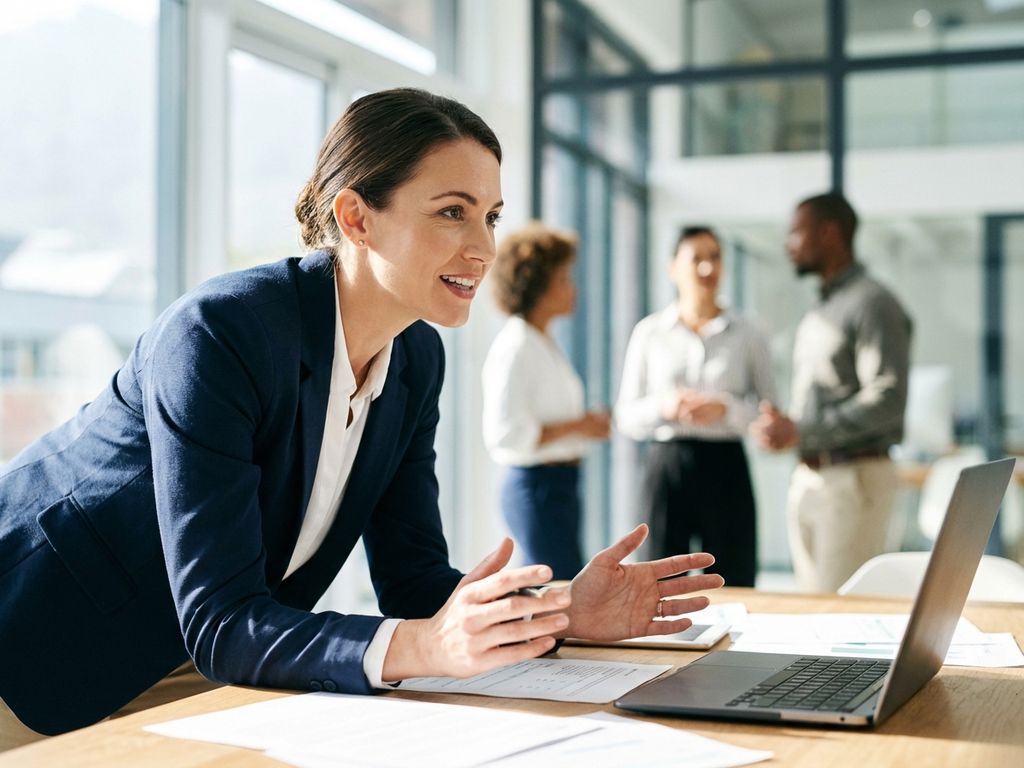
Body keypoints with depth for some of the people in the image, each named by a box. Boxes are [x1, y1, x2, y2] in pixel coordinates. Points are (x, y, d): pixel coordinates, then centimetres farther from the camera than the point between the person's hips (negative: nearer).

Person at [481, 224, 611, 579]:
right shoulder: (515, 346, -15)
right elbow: (505, 433, -22)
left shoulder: (544, 343, 15)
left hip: (560, 483, 10)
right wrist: (575, 427, -18)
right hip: (537, 485, -10)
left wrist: (586, 424, 6)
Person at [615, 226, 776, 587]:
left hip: (726, 468, 0)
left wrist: (727, 409, -13)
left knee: (734, 587, -1)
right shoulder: (648, 332, 6)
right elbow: (626, 415, 6)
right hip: (667, 466, 0)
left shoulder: (748, 335, 6)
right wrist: (663, 406, -14)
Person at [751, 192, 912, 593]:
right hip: (805, 479, 9)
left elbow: (887, 399, -18)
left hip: (853, 478, -8)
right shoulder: (815, 314, 19)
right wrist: (781, 427, 1)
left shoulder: (872, 303, -9)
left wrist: (801, 431, -19)